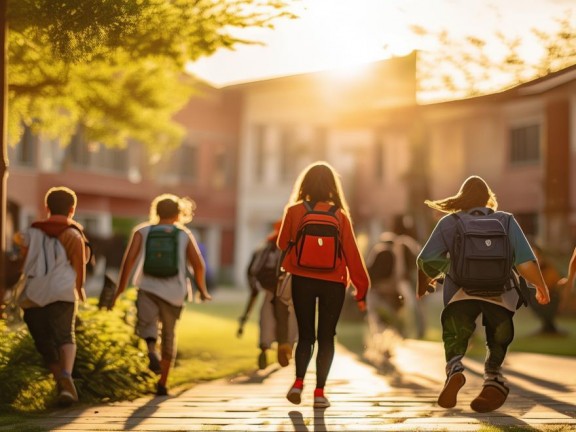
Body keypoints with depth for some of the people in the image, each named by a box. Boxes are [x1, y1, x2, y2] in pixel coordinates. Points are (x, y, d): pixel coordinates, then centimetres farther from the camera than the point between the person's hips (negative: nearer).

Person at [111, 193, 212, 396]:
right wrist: (202, 290, 14)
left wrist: (120, 288, 0)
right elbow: (198, 265, 0)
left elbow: (129, 259, -4)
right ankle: (162, 384, 19)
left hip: (148, 289, -1)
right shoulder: (185, 235, 8)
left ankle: (151, 349, -46)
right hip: (174, 292, 1)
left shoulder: (142, 231, 7)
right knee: (169, 336, 15)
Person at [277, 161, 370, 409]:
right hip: (333, 283, 0)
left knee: (305, 335, 13)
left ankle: (299, 381, -5)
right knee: (326, 337, 9)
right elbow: (352, 253, -4)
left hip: (302, 281, 0)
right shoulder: (340, 215, -4)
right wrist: (361, 290, 1)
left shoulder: (294, 211, -5)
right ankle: (319, 392, 4)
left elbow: (283, 244, 8)